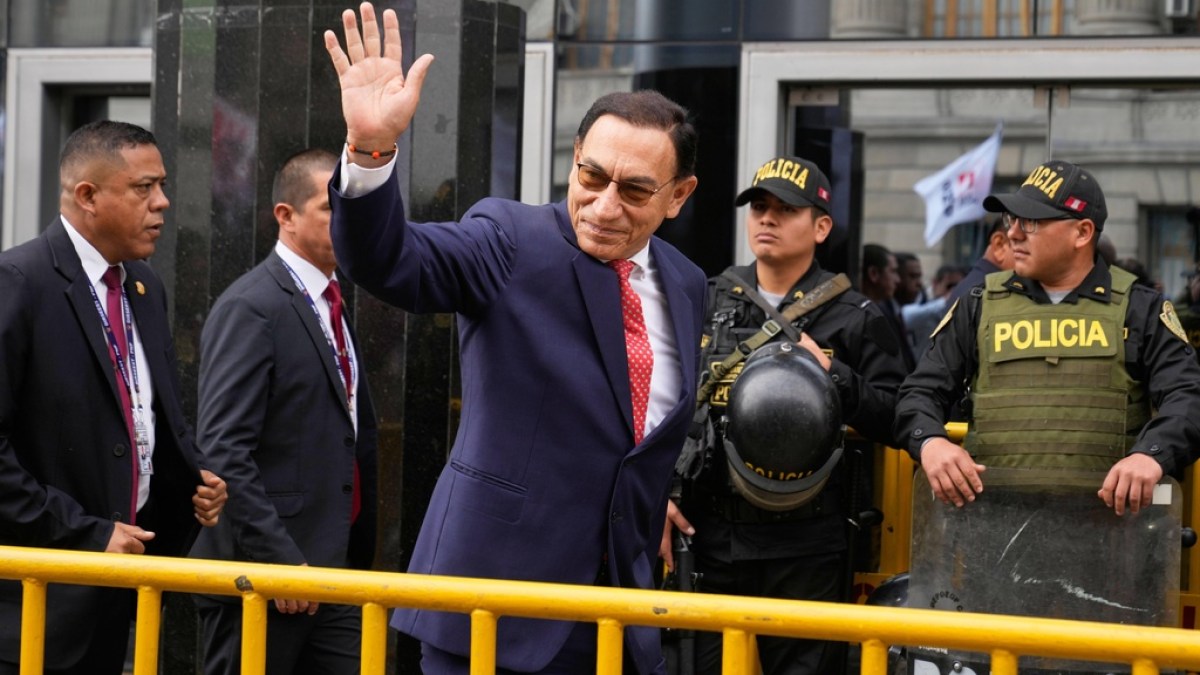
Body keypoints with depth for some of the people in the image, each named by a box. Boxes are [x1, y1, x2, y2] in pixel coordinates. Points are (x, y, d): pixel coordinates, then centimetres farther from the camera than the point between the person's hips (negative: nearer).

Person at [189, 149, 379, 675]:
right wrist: (280, 563, -21)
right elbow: (223, 453, -19)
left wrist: (360, 557, 15)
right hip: (263, 573, -8)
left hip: (333, 569, 8)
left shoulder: (330, 305, 16)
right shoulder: (251, 308, -12)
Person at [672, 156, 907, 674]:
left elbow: (897, 421, -2)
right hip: (712, 538, 3)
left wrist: (830, 371, -14)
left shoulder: (854, 318, 3)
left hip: (807, 548, -3)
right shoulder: (705, 303, 11)